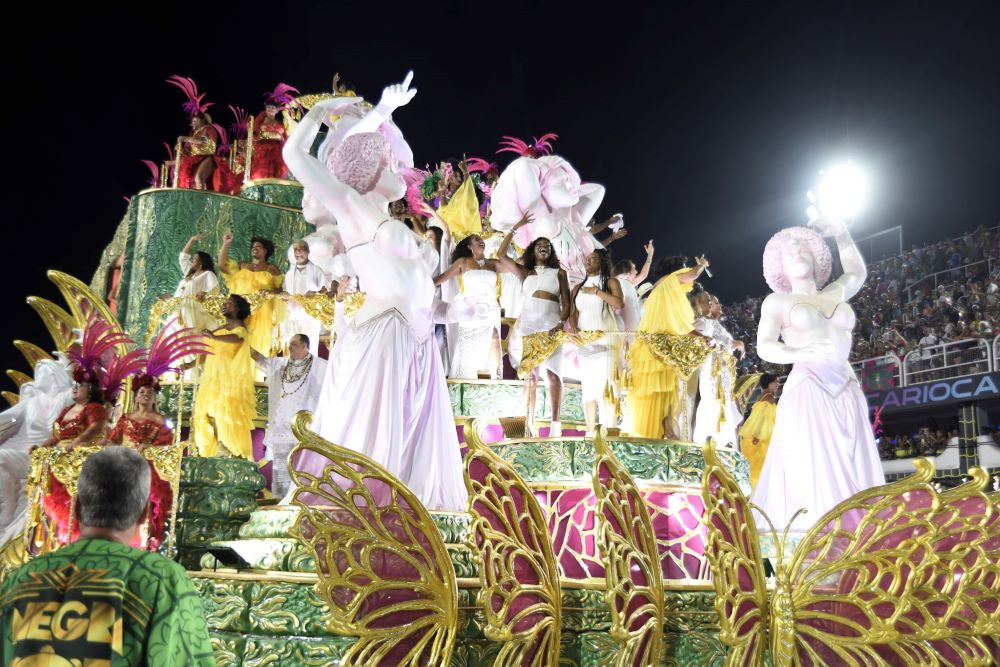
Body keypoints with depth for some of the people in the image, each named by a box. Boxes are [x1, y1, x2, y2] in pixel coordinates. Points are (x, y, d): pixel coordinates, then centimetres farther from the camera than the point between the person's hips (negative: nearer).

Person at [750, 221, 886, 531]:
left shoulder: (836, 294, 21)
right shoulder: (777, 301, 11)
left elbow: (857, 272, 42)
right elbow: (764, 347, -1)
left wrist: (842, 235, 32)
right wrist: (801, 353, -18)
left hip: (846, 392, 4)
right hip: (807, 391, -4)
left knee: (851, 473, -4)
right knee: (810, 474, -14)